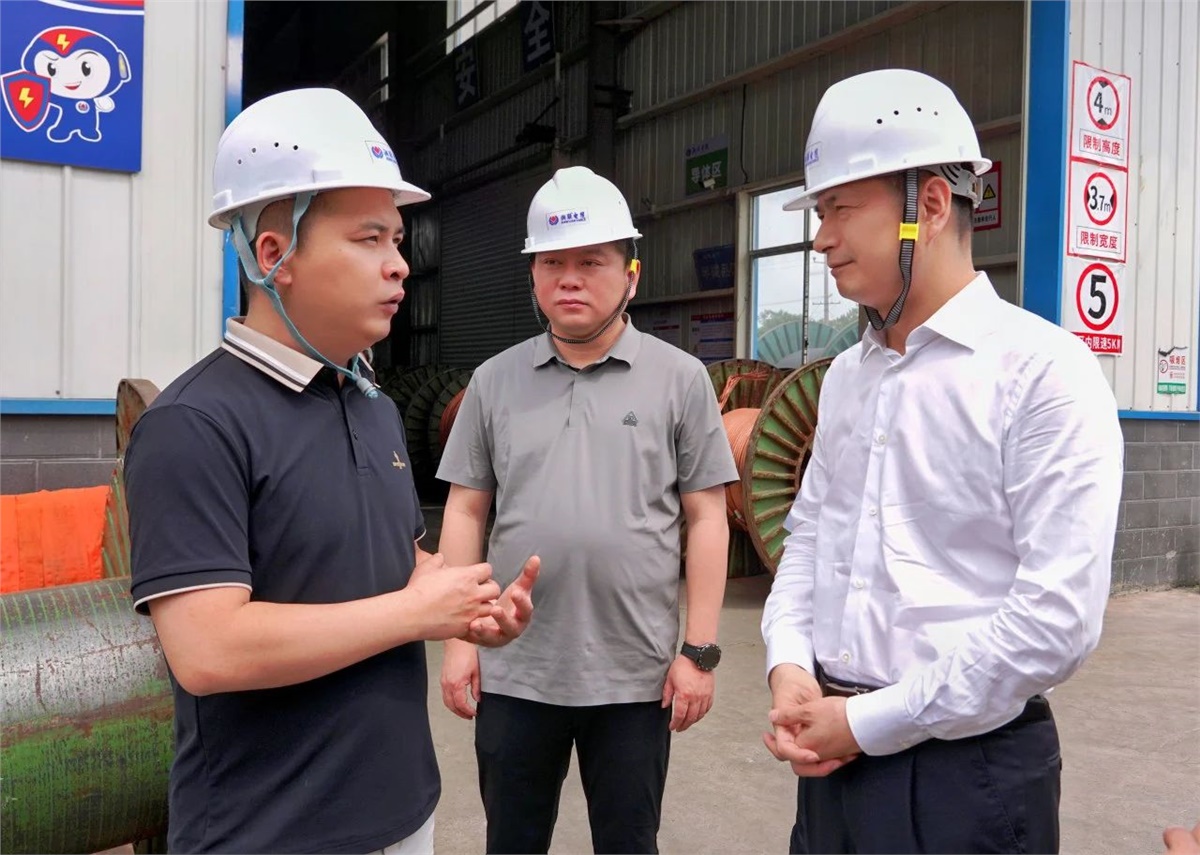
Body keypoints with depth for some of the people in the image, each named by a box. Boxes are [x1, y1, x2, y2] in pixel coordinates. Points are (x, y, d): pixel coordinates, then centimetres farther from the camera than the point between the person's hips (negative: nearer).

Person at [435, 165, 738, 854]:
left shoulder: (680, 378, -2)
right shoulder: (495, 381, 4)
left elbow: (706, 519, -2)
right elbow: (466, 512, 6)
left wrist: (700, 649, -5)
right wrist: (459, 637, 2)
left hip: (634, 673, -2)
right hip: (512, 669, 2)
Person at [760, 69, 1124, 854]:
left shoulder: (1044, 370, -13)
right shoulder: (846, 375, 8)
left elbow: (1058, 616, -19)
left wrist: (870, 721, -16)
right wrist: (788, 666, -4)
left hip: (968, 769, -6)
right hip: (834, 756, 6)